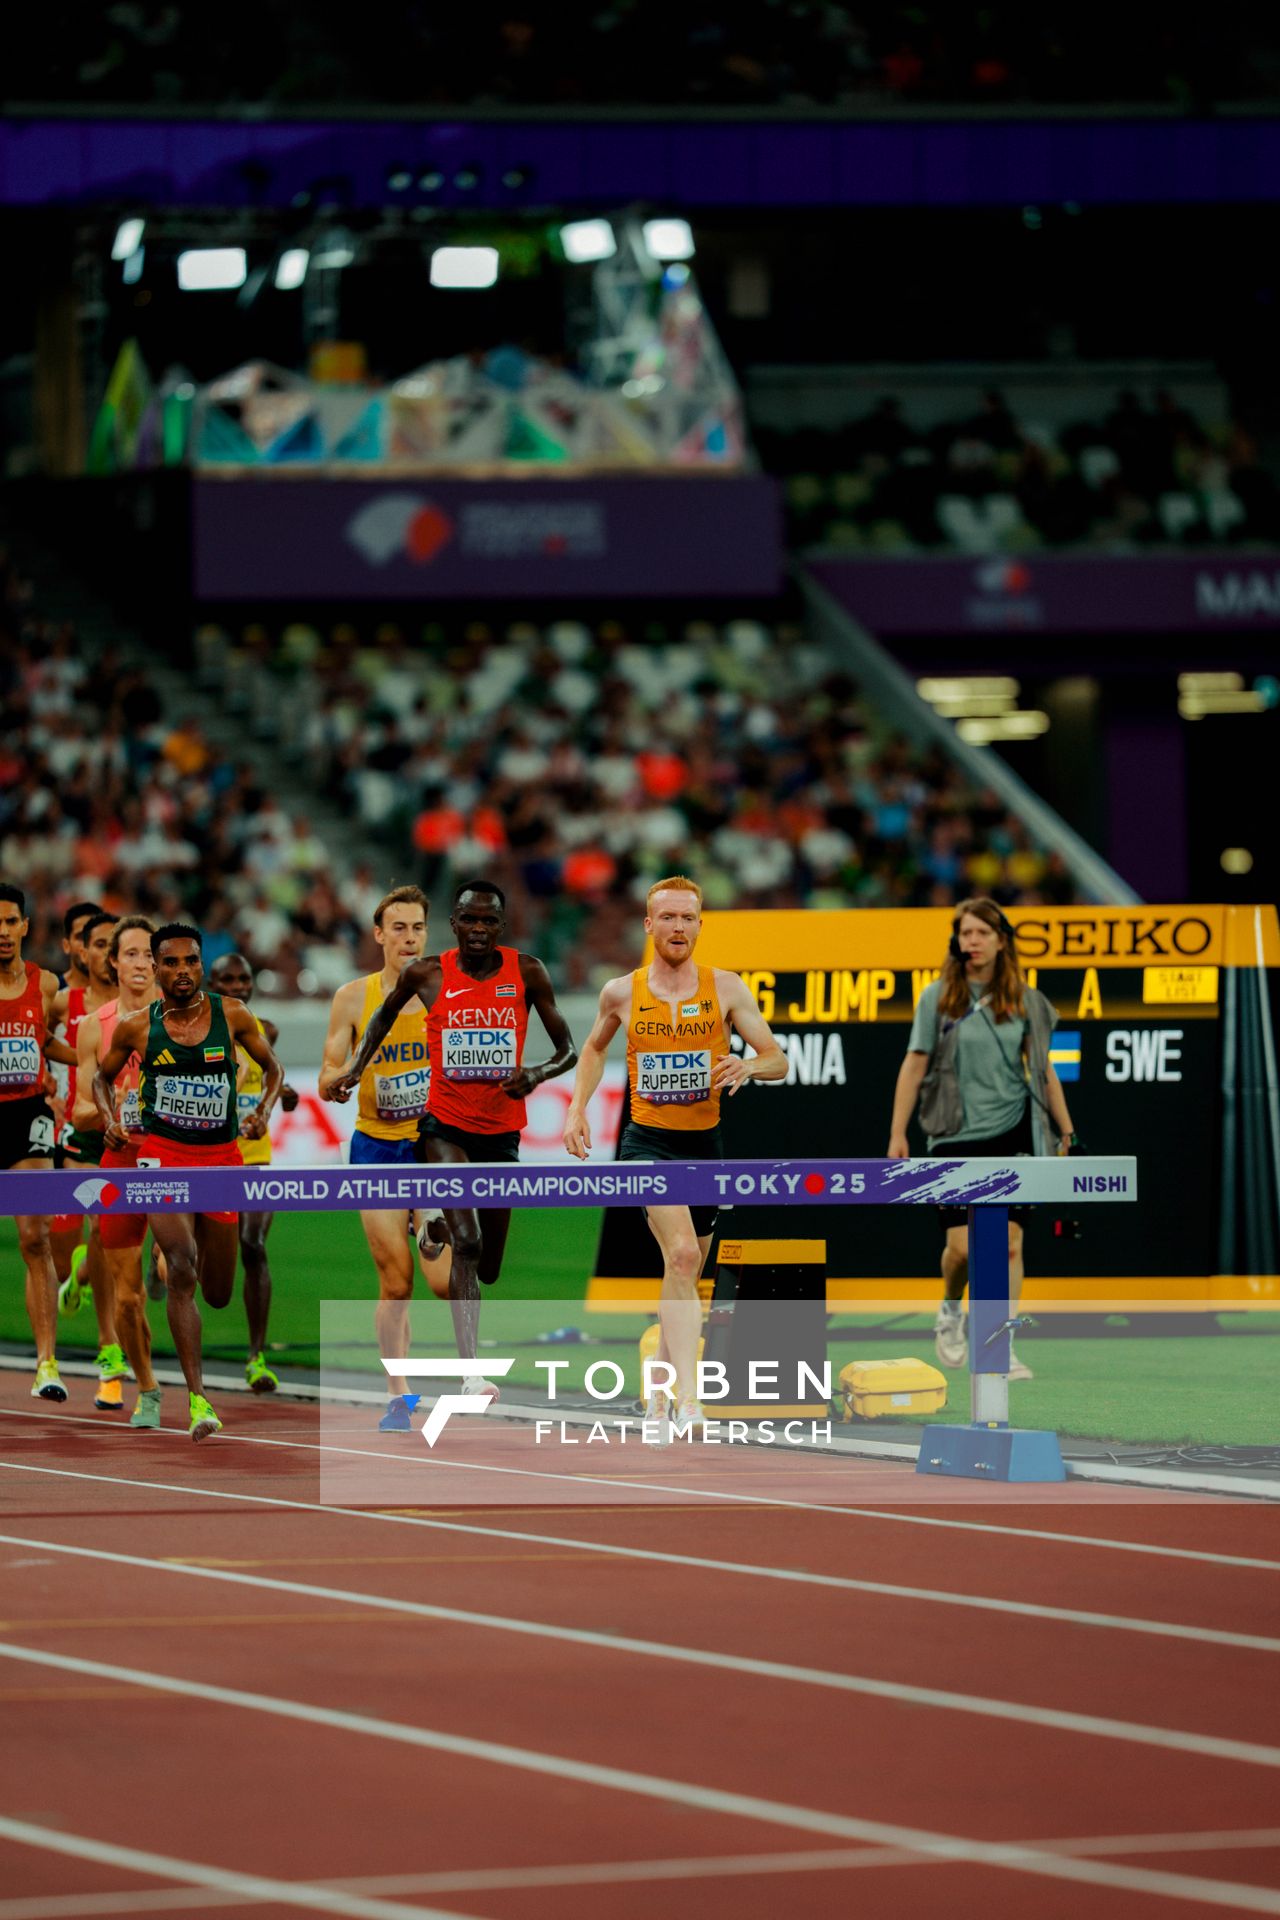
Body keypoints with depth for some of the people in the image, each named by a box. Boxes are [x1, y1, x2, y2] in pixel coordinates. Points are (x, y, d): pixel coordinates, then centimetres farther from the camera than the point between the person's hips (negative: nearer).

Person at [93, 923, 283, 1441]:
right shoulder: (137, 1027, -1)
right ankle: (197, 1398, -28)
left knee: (218, 1295, 11)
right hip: (163, 1154, -2)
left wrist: (263, 1112, -5)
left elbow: (273, 1068, 13)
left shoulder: (231, 1016, 0)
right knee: (182, 1265, -25)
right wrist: (109, 1121, -1)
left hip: (221, 1155, 2)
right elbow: (103, 1076, 17)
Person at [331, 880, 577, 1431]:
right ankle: (471, 1371, -25)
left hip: (501, 1128, 3)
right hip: (445, 1123, -3)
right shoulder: (427, 974, -4)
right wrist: (358, 1064, 5)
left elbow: (568, 1049, 0)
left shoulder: (526, 972, -3)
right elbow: (386, 1013, 18)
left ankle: (433, 1218, 49)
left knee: (488, 1267, 15)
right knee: (467, 1242, -25)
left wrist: (538, 1073, -20)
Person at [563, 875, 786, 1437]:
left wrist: (747, 1066, -21)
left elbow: (778, 1060, 1)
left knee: (686, 1273, 14)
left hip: (705, 1143, 3)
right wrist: (577, 1108, 9)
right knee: (682, 1254, -25)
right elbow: (595, 1047, 21)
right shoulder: (621, 992, 1)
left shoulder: (726, 989, 0)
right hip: (647, 1141, -3)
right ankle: (688, 1397, -35)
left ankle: (659, 1388, 36)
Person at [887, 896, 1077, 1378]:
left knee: (1009, 1243, -4)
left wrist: (1066, 1131, 10)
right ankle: (951, 1310, 25)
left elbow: (1044, 1071, 12)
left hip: (1013, 1133, 2)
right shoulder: (938, 998, 0)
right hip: (957, 1136, -2)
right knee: (962, 1245, -7)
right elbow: (914, 1066, 1)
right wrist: (897, 1134, -3)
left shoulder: (1025, 1002, 5)